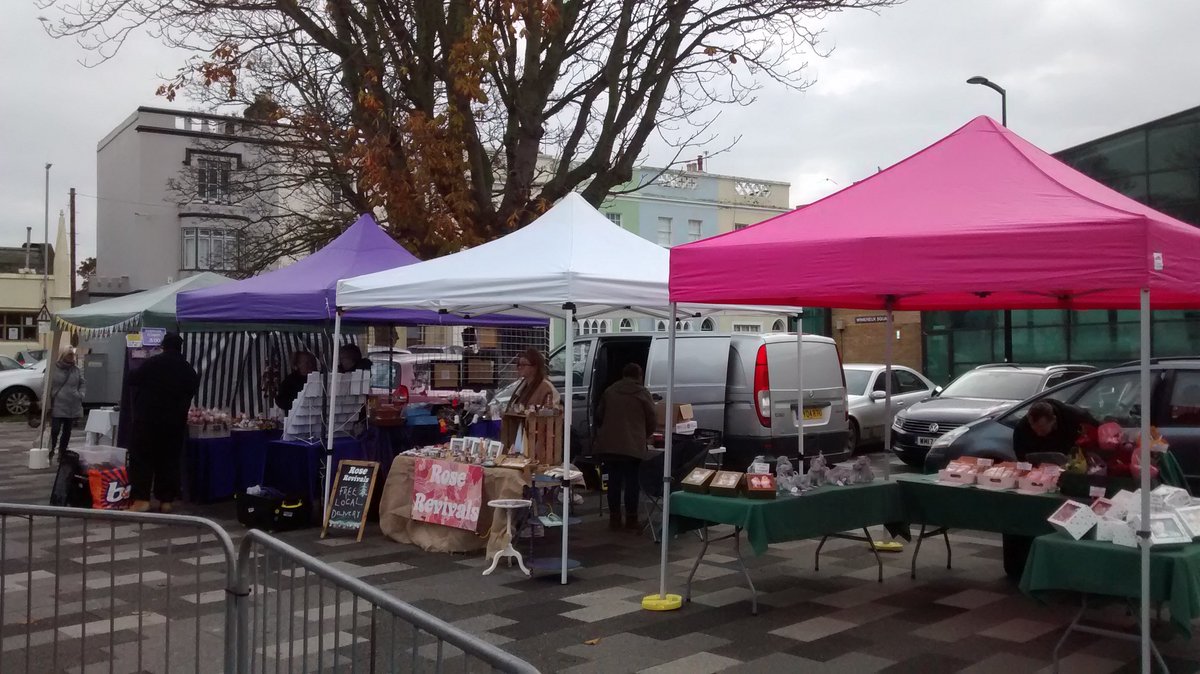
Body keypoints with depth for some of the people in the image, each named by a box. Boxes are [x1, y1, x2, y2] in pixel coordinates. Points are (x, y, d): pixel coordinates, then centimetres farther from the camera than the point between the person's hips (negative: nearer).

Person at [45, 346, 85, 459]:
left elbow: (83, 383, 18)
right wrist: (48, 402, -7)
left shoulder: (76, 369, 8)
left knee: (67, 431, 10)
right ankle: (50, 452, 5)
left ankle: (62, 453, 19)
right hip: (57, 406, -4)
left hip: (73, 406, 4)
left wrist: (81, 395, 3)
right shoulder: (52, 367, -4)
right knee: (55, 430, -9)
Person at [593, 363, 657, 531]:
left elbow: (599, 416, 14)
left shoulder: (610, 391, 10)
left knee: (614, 481, 10)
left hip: (608, 444, 3)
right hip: (633, 446, -3)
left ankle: (614, 518, 14)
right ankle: (631, 519, 7)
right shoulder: (643, 394, 1)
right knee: (632, 482, 4)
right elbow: (652, 422, 2)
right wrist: (645, 436, 22)